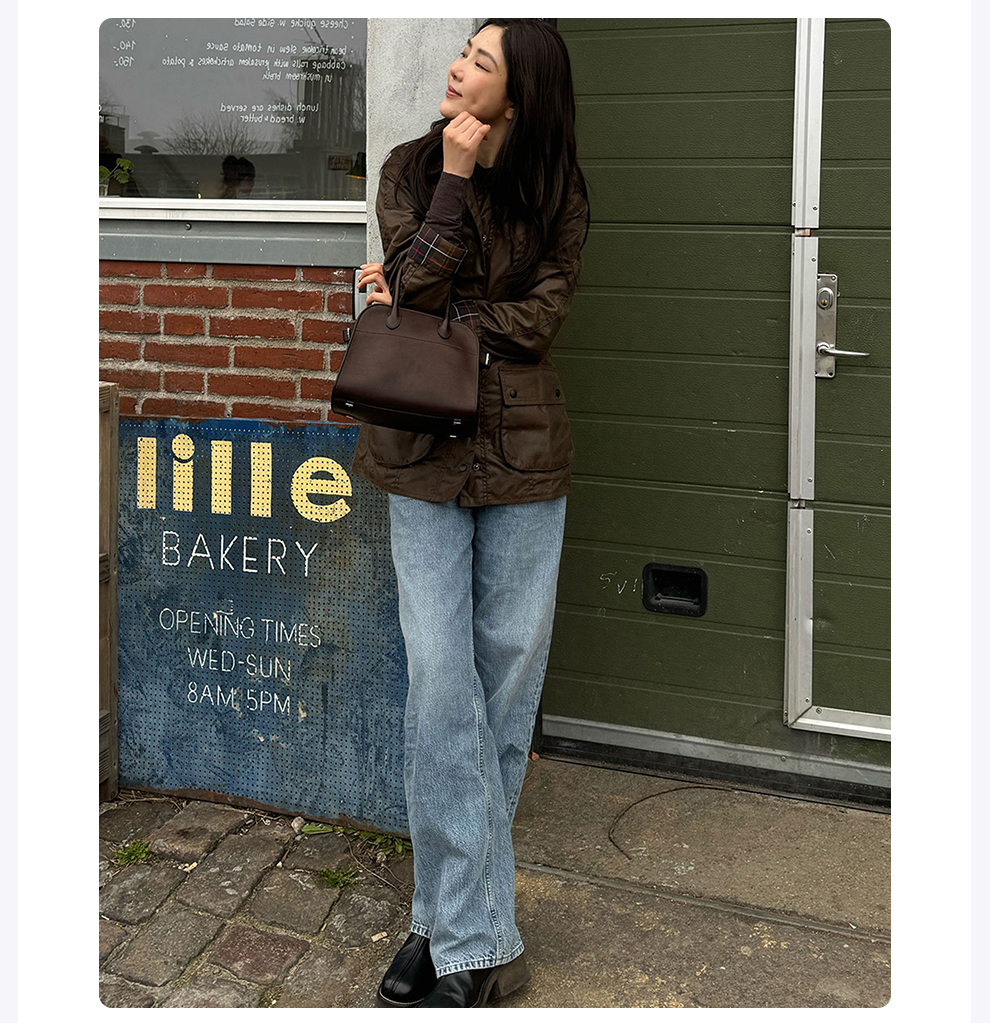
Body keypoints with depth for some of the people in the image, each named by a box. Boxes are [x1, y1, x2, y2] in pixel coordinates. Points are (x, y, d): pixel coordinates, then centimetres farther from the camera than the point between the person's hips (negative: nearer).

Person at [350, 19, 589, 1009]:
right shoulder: (410, 168, 5)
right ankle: (478, 944, 5)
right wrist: (455, 180, -11)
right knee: (441, 684, -6)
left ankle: (454, 915, 19)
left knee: (509, 676, 4)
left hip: (523, 453, 1)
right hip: (426, 452, 0)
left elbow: (538, 319, -8)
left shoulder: (556, 194, 3)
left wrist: (421, 307, -11)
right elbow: (419, 284, -9)